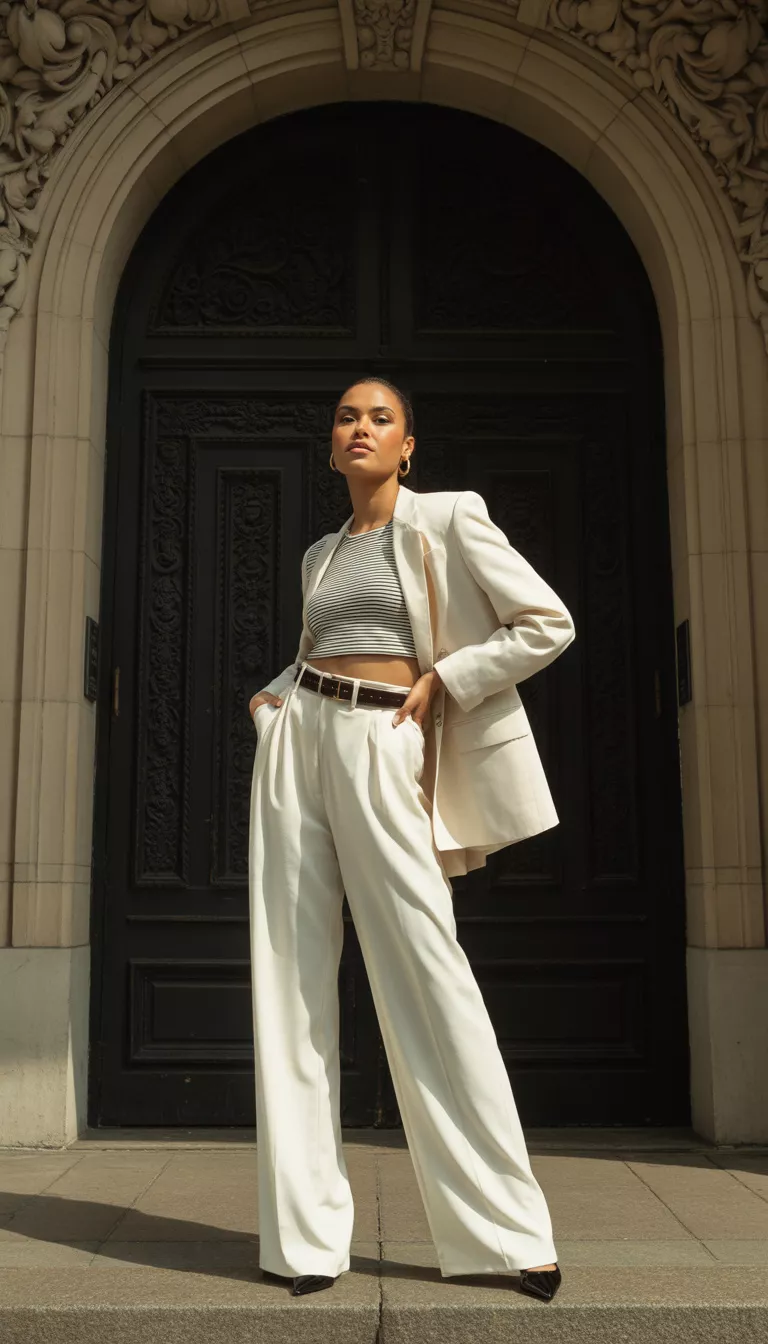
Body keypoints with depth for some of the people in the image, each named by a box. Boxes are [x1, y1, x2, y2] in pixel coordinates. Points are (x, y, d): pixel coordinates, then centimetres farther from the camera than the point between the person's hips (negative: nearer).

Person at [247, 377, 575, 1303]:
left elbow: (548, 625, -1)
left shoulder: (447, 519, 3)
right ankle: (304, 1231, 8)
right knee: (291, 974, 0)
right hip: (296, 741, 6)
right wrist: (271, 695, 12)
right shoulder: (320, 554, 20)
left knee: (424, 974, -8)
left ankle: (504, 1226, 6)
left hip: (381, 747, -5)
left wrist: (442, 678, -6)